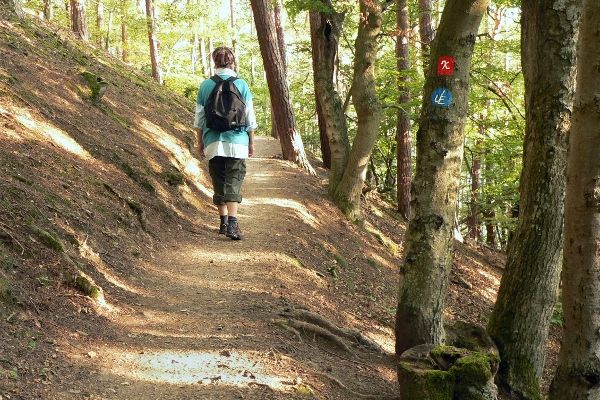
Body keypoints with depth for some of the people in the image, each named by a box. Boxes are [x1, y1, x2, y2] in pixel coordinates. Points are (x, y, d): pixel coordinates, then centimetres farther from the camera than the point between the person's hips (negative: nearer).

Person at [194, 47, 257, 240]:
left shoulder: (206, 85, 2)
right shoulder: (241, 84, -2)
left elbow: (199, 119, 6)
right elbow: (250, 117, 1)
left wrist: (200, 142, 17)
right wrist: (251, 142, 11)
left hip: (213, 142, 2)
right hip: (237, 142, -2)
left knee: (218, 182, 13)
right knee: (234, 183, -4)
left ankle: (224, 222, 21)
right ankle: (232, 224, -16)